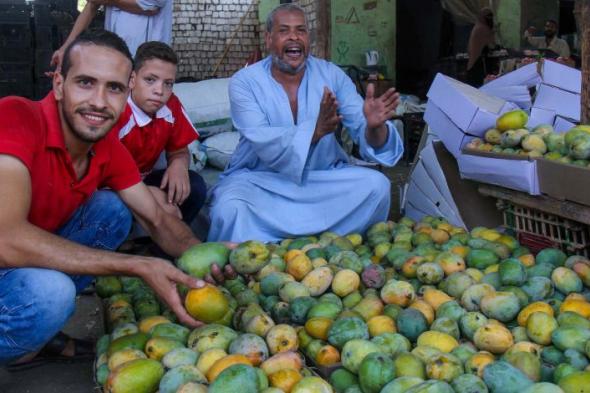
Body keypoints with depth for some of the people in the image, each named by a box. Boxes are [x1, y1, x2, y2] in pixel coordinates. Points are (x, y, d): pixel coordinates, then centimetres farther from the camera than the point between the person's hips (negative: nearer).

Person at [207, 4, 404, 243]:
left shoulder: (331, 75, -1)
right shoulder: (244, 82, -10)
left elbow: (361, 128, -10)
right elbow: (263, 143, -23)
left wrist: (373, 126, -36)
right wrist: (315, 130, -39)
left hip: (323, 176, 3)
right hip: (260, 179, -3)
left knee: (376, 184, -20)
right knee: (229, 208, -33)